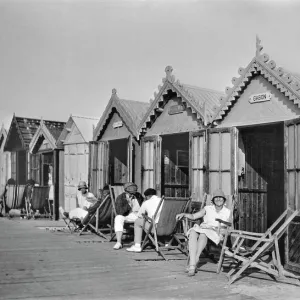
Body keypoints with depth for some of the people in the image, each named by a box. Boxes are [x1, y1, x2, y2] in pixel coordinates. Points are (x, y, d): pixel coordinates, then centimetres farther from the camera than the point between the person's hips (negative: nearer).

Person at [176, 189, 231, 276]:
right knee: (193, 233, -36)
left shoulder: (227, 212, 15)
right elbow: (193, 216, 13)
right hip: (203, 230, 2)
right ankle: (192, 266, -45)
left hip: (216, 233, -2)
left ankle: (195, 261, -41)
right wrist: (183, 214, -5)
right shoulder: (208, 209, 17)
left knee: (203, 234, -39)